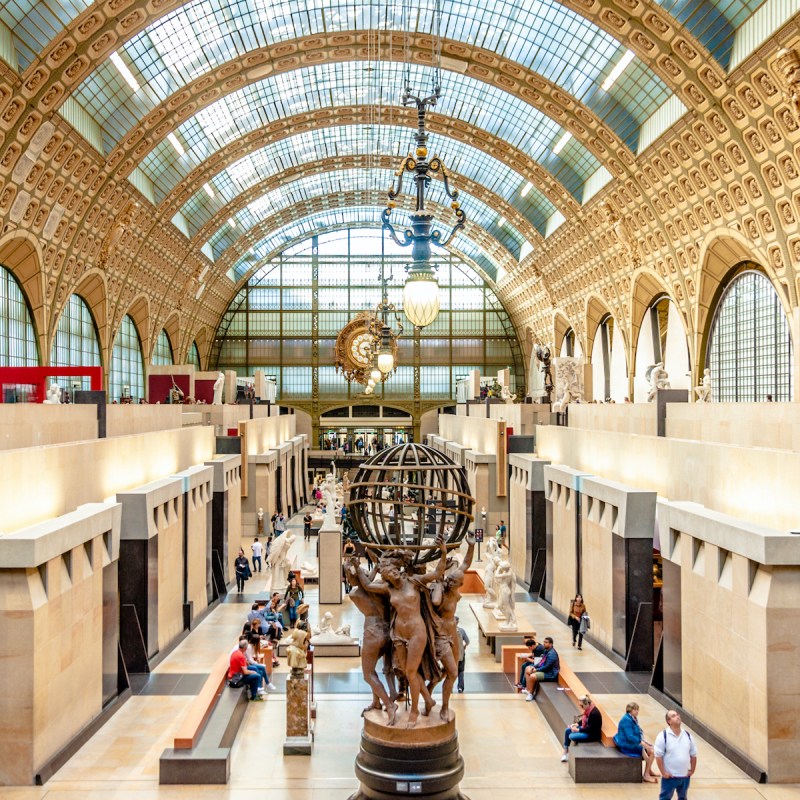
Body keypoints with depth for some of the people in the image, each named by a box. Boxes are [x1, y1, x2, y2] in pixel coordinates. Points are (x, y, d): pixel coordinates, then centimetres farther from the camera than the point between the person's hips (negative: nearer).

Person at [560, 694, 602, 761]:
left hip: (593, 734, -10)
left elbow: (590, 729, -26)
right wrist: (577, 724, 0)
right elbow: (584, 720, 15)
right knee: (568, 730, 6)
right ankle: (565, 752, 10)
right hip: (586, 729, 10)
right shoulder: (588, 710, -2)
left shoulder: (594, 713, -30)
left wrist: (578, 730, -20)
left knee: (572, 736, -20)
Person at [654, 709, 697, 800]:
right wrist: (663, 773, -14)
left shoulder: (688, 735, 1)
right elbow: (658, 756, -14)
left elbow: (693, 755, 10)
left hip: (685, 776, 5)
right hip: (670, 776, -5)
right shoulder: (663, 736, -15)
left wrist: (692, 770, 7)